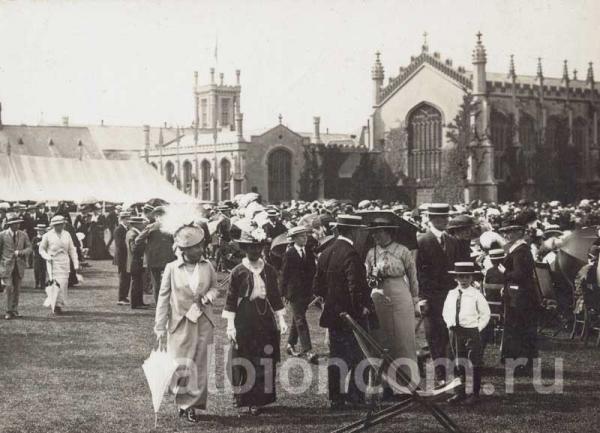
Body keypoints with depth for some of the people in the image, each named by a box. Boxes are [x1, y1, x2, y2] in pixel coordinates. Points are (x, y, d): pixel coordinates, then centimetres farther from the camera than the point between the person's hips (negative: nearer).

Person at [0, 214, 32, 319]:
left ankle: (14, 310, 17)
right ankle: (9, 312, -4)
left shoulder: (23, 235, 6)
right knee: (9, 288, -12)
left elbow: (29, 248, 4)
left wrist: (20, 252, -16)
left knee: (17, 289, 5)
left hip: (19, 265, 3)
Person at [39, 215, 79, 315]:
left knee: (64, 284, 0)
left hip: (65, 263, 4)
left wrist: (76, 263, 7)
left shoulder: (67, 234, 9)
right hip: (53, 262, -3)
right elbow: (42, 249, 8)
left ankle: (60, 304, 10)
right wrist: (47, 257, -11)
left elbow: (72, 250, 12)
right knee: (56, 284, -13)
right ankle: (55, 304, -7)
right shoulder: (47, 236, 0)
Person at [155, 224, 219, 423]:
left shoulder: (208, 267, 0)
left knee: (200, 365, 6)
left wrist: (210, 294, -8)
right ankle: (186, 404, 16)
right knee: (183, 367, -3)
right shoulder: (171, 269, -7)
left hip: (203, 324, 3)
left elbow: (215, 287, 18)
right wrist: (160, 330, -4)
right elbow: (163, 299, -3)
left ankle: (192, 404, 19)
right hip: (180, 325, -3)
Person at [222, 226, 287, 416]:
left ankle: (260, 399, 11)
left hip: (266, 321, 3)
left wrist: (281, 320, 7)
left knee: (265, 361, 2)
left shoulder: (269, 270, 6)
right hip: (245, 321, -3)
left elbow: (275, 297, 12)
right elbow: (231, 299, -2)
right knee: (244, 362, 0)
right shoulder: (238, 271, -3)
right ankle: (245, 398, 9)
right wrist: (230, 324, -6)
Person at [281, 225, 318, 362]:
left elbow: (313, 272, 12)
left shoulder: (309, 253, 8)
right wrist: (284, 293, -6)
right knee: (300, 321, -9)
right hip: (294, 292, -6)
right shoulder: (289, 254, -7)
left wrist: (314, 291, 7)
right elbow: (284, 274, -5)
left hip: (306, 293, 6)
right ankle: (307, 351, -15)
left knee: (297, 319, 15)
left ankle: (291, 345, 28)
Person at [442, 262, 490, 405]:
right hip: (454, 332, 4)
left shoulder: (476, 294, -6)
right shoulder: (451, 294, 6)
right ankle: (460, 392, 20)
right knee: (458, 364, 12)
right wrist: (450, 324, 5)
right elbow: (445, 312, 17)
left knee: (474, 364, 1)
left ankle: (475, 393, 7)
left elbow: (485, 313, 0)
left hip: (471, 332, -4)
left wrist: (478, 328, -6)